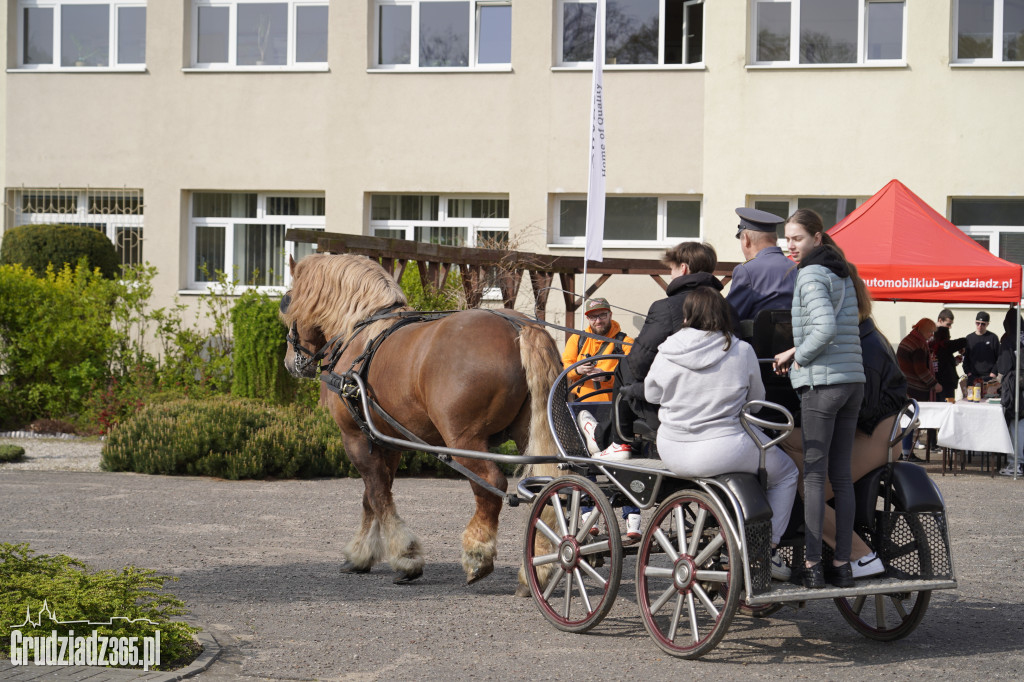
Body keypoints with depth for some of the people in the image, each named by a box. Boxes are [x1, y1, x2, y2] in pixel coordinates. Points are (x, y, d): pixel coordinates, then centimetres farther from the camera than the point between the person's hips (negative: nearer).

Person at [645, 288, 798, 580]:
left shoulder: (667, 352, -3)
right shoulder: (741, 351, -7)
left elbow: (651, 394, 12)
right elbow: (757, 398, 6)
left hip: (673, 455, 4)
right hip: (725, 451, -4)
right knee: (786, 472, 21)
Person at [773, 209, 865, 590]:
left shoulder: (811, 274, -8)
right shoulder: (842, 274, 18)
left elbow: (826, 327, -21)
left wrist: (799, 358, -7)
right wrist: (797, 351, 15)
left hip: (821, 383, -8)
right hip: (853, 381, 8)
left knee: (813, 475, -5)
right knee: (841, 475, 9)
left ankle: (812, 566, -6)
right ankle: (842, 565, 10)